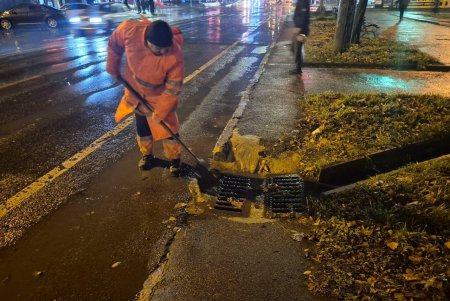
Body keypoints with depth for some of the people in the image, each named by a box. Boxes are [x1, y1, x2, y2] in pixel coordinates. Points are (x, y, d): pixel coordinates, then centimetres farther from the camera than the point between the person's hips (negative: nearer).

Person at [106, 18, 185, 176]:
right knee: (142, 127, 17)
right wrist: (112, 68, 4)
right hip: (136, 92, 3)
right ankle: (147, 155, 40)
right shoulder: (129, 30, -28)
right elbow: (114, 44, -5)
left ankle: (175, 159, 25)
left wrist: (160, 113, -22)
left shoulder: (175, 58, -35)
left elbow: (172, 90, -26)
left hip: (160, 96, -3)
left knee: (167, 128, 1)